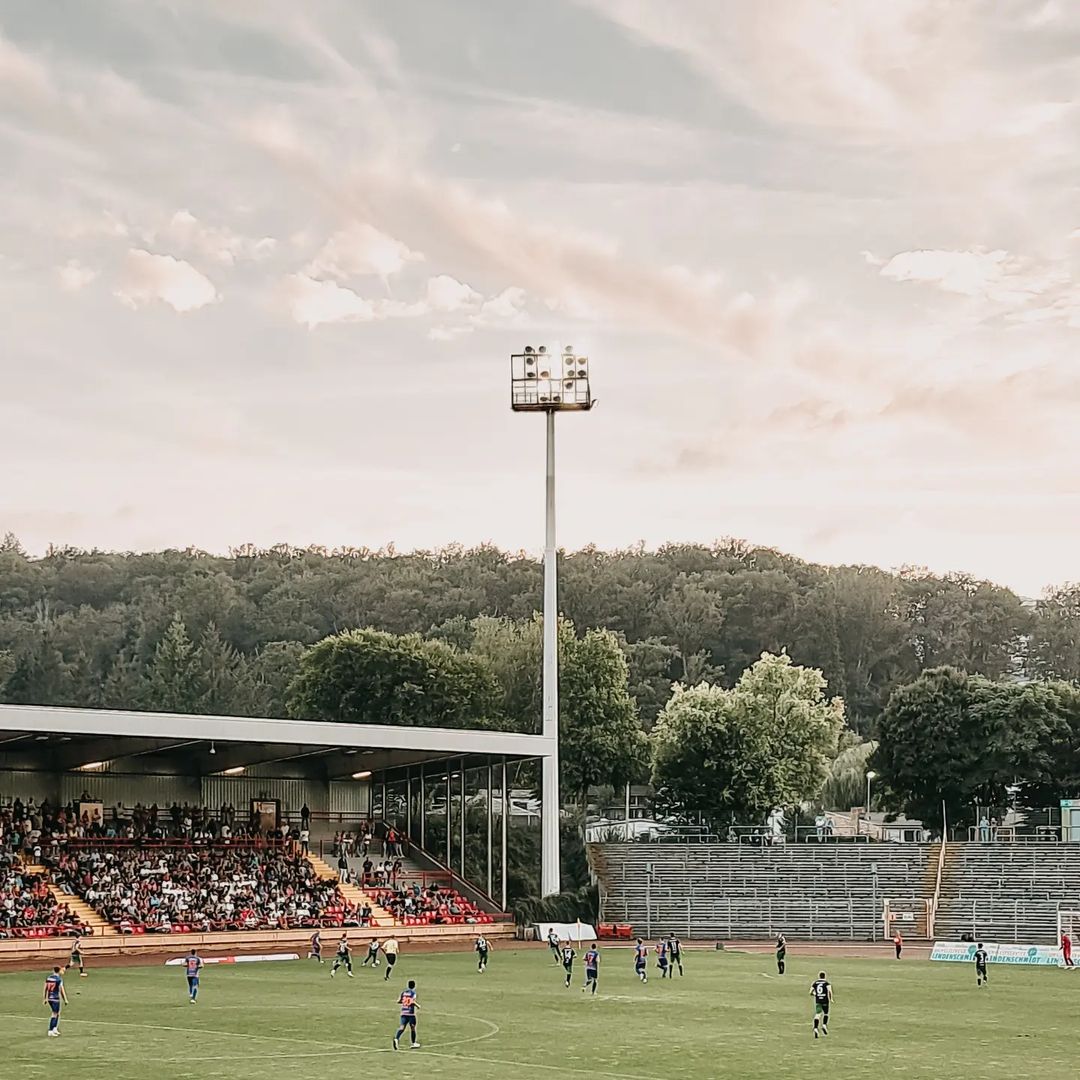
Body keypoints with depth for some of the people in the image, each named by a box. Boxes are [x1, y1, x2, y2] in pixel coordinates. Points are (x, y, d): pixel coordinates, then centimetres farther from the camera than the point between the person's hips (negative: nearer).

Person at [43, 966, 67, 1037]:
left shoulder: (48, 978, 4)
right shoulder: (59, 979, -13)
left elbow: (45, 989, 10)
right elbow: (62, 990, -12)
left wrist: (45, 999, 18)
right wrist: (65, 1000, -5)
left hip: (49, 998, 6)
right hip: (56, 999, -6)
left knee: (56, 1013, 21)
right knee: (54, 1014, 1)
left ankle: (55, 1028, 20)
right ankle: (50, 1031, -2)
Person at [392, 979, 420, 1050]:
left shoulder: (403, 992, 10)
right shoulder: (413, 992, -6)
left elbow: (398, 1001, 11)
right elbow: (413, 1001, -19)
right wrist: (418, 1005, -1)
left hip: (403, 1013, 4)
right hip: (411, 1013, -4)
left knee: (402, 1027, -5)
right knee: (412, 1028, 13)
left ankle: (396, 1038, -31)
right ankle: (413, 1044, 22)